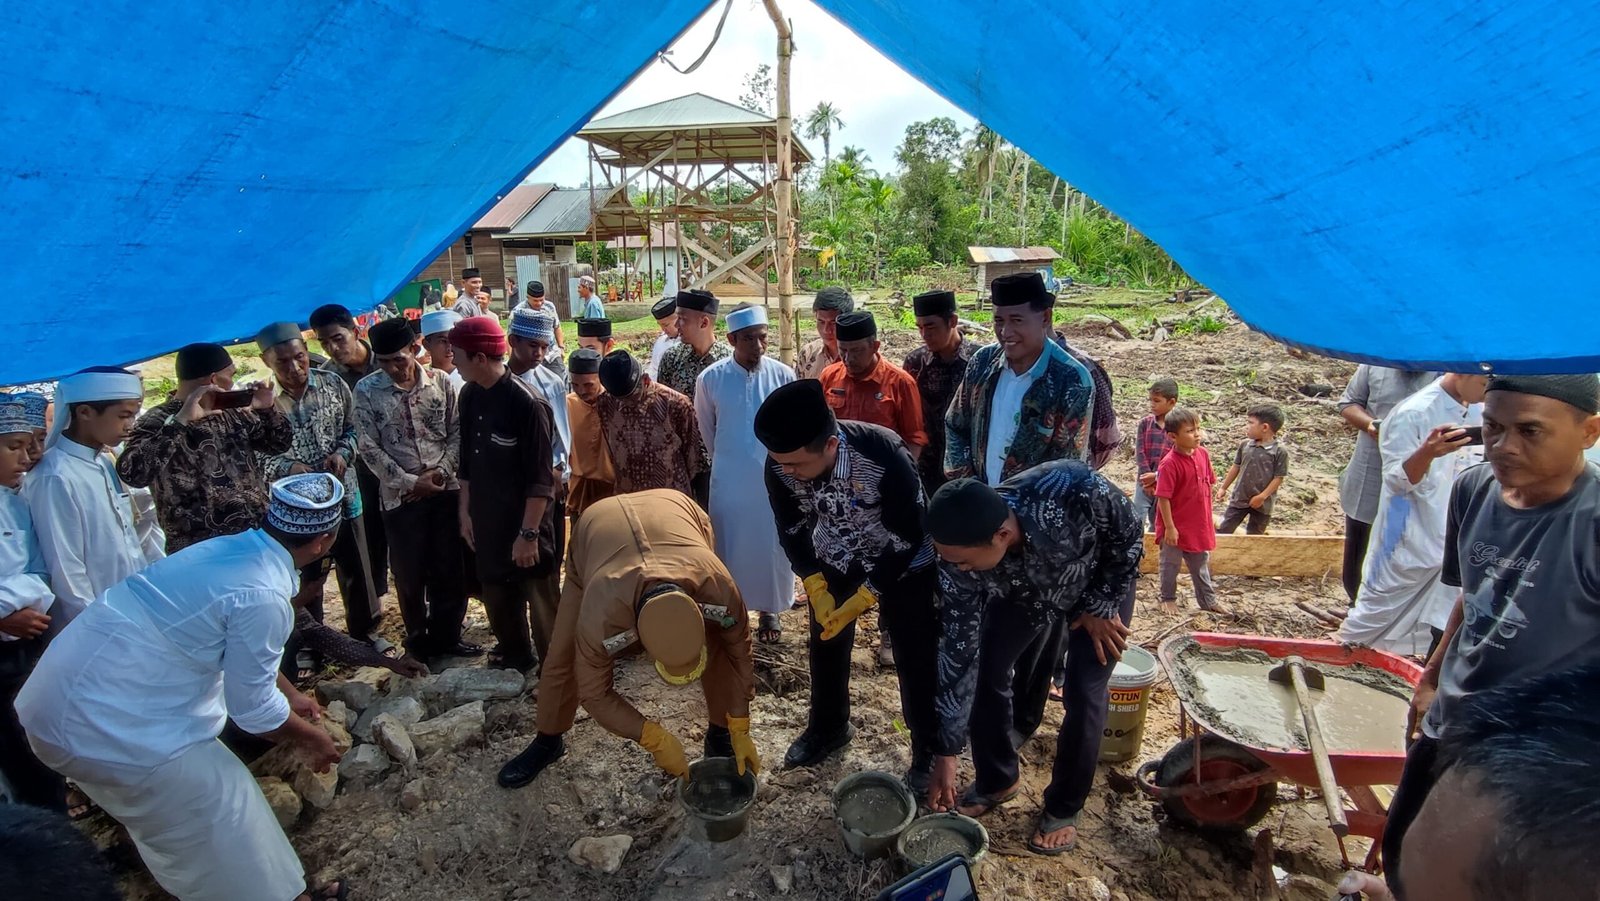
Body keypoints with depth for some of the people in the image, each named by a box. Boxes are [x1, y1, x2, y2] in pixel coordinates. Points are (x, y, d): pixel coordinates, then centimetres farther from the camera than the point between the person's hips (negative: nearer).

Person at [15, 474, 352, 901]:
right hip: (105, 722, -9)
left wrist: (289, 694, 31)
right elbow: (252, 708, -13)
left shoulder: (229, 548, 1)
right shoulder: (261, 596, -27)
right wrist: (310, 737, 5)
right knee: (224, 811, 5)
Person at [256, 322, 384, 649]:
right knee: (305, 576, 14)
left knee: (357, 569, 15)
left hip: (343, 495, 2)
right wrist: (287, 467, -24)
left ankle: (365, 631, 35)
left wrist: (342, 453, -13)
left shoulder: (332, 383, -6)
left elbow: (352, 429, 5)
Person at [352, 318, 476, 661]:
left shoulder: (439, 381, -2)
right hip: (400, 496, -1)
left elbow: (457, 431, 3)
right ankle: (418, 640, 27)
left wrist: (442, 470, -11)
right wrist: (409, 481, -11)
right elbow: (368, 447, -6)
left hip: (445, 490, 2)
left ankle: (447, 635, 27)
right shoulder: (367, 390, -6)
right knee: (410, 573, 9)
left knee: (450, 568, 9)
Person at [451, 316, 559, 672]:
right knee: (496, 592, 20)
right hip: (486, 519, 7)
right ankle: (514, 653, 42)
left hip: (525, 521, -7)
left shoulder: (527, 402, -21)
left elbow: (540, 479, -20)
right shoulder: (469, 396, 1)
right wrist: (465, 511, 13)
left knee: (539, 596, 6)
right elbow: (467, 460, 12)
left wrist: (529, 533, -19)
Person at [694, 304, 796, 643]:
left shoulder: (783, 376, -10)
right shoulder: (711, 379, -9)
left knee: (772, 545, 11)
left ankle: (769, 610, 30)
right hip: (728, 480, 0)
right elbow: (706, 429, 7)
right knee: (729, 545, 11)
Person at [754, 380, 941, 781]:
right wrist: (817, 590, -18)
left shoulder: (885, 455, -38)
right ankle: (828, 727, 41)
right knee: (826, 645, 15)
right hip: (834, 562, 4)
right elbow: (791, 530, -8)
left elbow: (909, 536, -26)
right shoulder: (780, 465, -26)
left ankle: (927, 751, 26)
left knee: (917, 658, 3)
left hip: (903, 564, -4)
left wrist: (863, 599, -26)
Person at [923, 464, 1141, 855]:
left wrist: (1100, 606, -18)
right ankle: (997, 780, 23)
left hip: (1103, 584, -2)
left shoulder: (1077, 490, -45)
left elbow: (1131, 535, -22)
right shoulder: (961, 561, -34)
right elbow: (957, 653, -25)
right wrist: (946, 753, -20)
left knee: (1083, 694, -6)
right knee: (985, 670, -2)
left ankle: (1063, 809, 17)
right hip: (1023, 591, 2)